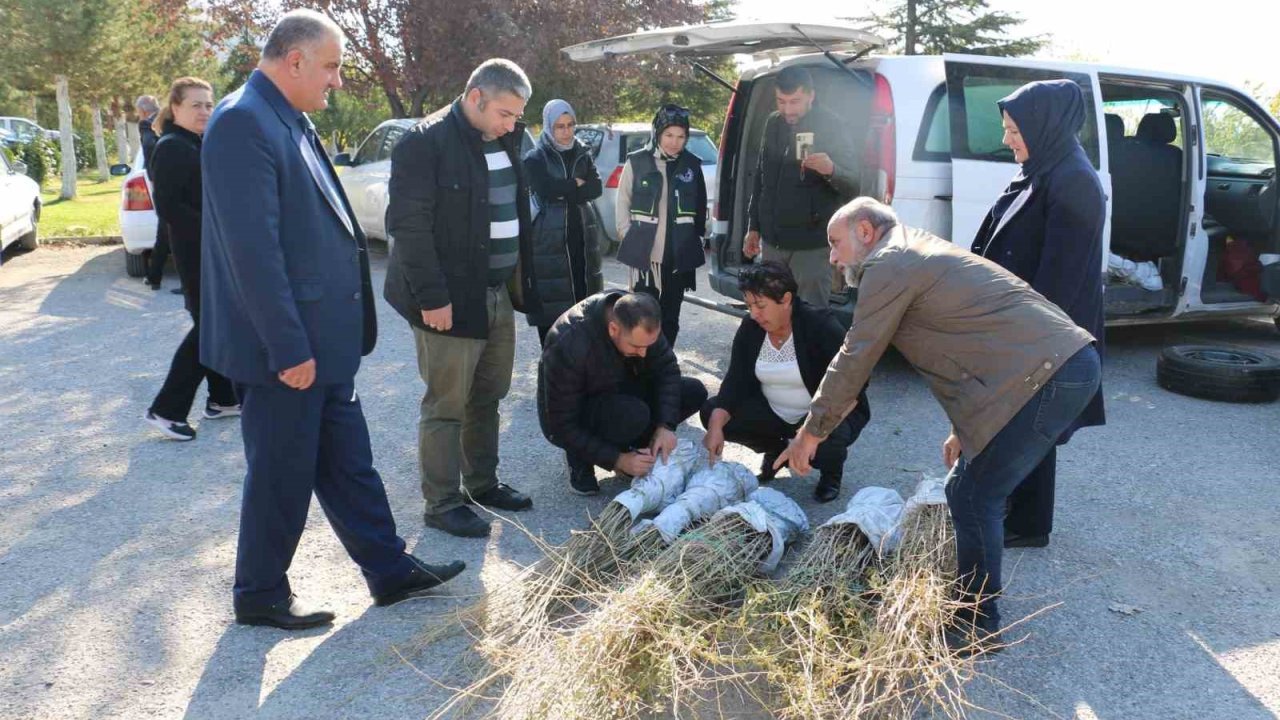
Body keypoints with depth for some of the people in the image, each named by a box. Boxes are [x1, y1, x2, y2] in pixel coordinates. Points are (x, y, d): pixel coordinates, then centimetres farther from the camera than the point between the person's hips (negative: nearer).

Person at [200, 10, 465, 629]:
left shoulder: (292, 120, 12)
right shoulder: (243, 122, -18)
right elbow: (253, 248, -23)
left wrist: (318, 338, 17)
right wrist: (289, 347, -22)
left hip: (322, 337, 9)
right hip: (284, 346, -9)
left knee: (347, 462, 16)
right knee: (282, 474, 6)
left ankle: (389, 570, 29)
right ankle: (260, 595, 24)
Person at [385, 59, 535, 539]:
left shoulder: (504, 141, 11)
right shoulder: (426, 143, -13)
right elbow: (408, 225, -16)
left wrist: (519, 277, 7)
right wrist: (431, 297, -20)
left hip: (498, 292, 8)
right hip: (451, 297, -8)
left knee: (488, 396, 16)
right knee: (446, 403, 1)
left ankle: (482, 483, 31)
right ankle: (441, 503, 13)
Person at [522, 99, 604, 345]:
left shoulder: (582, 155, 13)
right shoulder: (535, 158, 0)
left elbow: (596, 188, -1)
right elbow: (547, 190, -17)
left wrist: (564, 191, -12)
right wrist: (577, 184, -7)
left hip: (580, 237, 4)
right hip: (548, 240, -4)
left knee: (582, 300, 4)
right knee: (549, 306, -5)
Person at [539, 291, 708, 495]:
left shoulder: (639, 321, -19)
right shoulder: (569, 346, -35)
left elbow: (665, 369, -11)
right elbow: (562, 425, -29)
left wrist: (665, 425, -25)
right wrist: (617, 460, -30)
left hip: (615, 395, 6)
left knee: (694, 392, -11)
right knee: (633, 415, -37)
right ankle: (579, 457, -8)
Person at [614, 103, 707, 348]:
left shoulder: (692, 164, 4)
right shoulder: (637, 162, -3)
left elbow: (700, 207, 12)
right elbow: (622, 204, 3)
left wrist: (695, 238, 10)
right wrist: (630, 239, -1)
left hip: (679, 255, 3)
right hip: (644, 253, -2)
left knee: (670, 315, 10)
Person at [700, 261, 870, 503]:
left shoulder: (821, 325, -22)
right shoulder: (750, 328, -8)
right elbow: (735, 382, -12)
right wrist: (716, 426, -28)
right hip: (773, 412, 5)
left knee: (826, 437, -39)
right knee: (711, 413, -13)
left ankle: (831, 472, 2)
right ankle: (775, 449, 13)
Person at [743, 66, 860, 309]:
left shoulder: (833, 128, -9)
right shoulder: (773, 125, 8)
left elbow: (853, 186, -11)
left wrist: (832, 170, -33)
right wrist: (754, 227, 16)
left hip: (811, 245, -6)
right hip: (773, 241, 6)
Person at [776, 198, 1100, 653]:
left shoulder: (890, 264, -7)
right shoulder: (922, 255, 25)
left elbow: (855, 359, -5)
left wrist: (811, 432, 5)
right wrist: (965, 429, 29)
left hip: (1047, 374, -10)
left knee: (974, 499, -3)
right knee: (970, 494, 16)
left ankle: (977, 627, 9)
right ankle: (969, 602, 28)